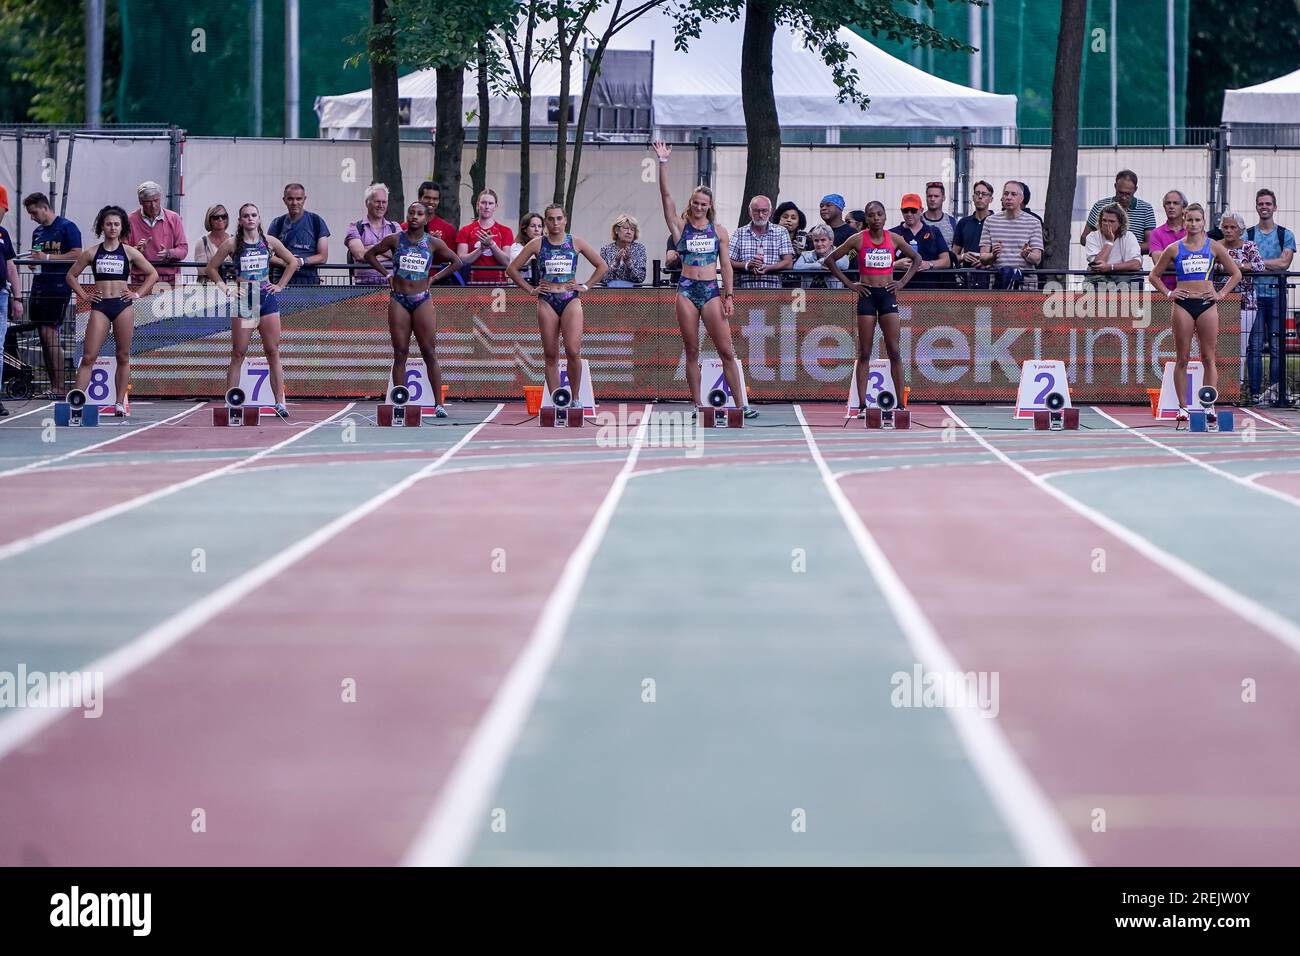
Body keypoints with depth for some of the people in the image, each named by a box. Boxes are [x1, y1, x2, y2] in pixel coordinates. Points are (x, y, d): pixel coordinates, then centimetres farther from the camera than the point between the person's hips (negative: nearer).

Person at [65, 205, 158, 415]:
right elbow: (71, 275, 15)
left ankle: (120, 403, 9)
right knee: (88, 357, -7)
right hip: (99, 306, 0)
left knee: (123, 356, 3)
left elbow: (153, 274, 11)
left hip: (123, 305, 0)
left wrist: (138, 294, 2)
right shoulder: (91, 253, 7)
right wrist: (84, 296, 4)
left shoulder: (129, 252, 5)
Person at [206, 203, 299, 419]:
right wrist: (224, 287, -2)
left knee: (273, 352, 0)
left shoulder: (269, 241, 5)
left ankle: (280, 402, 0)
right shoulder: (232, 244, 1)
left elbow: (292, 262, 15)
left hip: (267, 298, 1)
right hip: (243, 300, -1)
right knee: (238, 354, -1)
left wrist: (280, 285, 8)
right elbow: (212, 267, 7)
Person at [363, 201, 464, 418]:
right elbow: (369, 255, 14)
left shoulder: (433, 243, 2)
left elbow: (456, 262, 12)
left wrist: (434, 278, 4)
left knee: (430, 353, -3)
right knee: (400, 353, 1)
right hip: (398, 300, 1)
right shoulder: (395, 240, 3)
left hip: (422, 300, -1)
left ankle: (439, 403, -2)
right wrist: (387, 273, 5)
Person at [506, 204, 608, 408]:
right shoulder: (537, 244, 5)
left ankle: (575, 398, 0)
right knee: (550, 355, 1)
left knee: (573, 351, -14)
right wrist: (530, 289, 4)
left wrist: (586, 286, 5)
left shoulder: (576, 243, 6)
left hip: (571, 301, -1)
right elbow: (512, 268, 9)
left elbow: (602, 266, 13)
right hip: (547, 301, 1)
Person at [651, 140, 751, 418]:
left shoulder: (718, 231, 8)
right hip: (687, 291, 0)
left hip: (712, 291, 0)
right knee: (692, 352, 3)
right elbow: (666, 195, -3)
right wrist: (663, 162, -10)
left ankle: (740, 404, -2)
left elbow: (725, 264, 7)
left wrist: (728, 297, 1)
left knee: (727, 351, -3)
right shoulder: (680, 226, 6)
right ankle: (697, 405, 8)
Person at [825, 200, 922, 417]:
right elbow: (830, 259, 3)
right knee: (864, 353, -1)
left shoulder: (894, 239, 4)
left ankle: (900, 404, 0)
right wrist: (848, 283, -2)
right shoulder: (858, 239, -1)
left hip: (888, 294, 1)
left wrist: (903, 282, 5)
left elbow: (917, 258, 17)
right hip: (866, 295, -1)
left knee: (894, 352, -2)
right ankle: (862, 405, 1)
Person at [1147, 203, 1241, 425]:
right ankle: (1182, 407, 5)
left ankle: (1210, 406, -2)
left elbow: (1236, 274, 13)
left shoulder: (1214, 247, 6)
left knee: (1209, 358, -1)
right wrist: (1168, 293, 1)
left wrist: (1221, 294, 3)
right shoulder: (1174, 249, 5)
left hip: (1207, 304, 0)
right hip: (1183, 305, 0)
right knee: (1182, 359, 1)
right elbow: (1154, 276, 13)